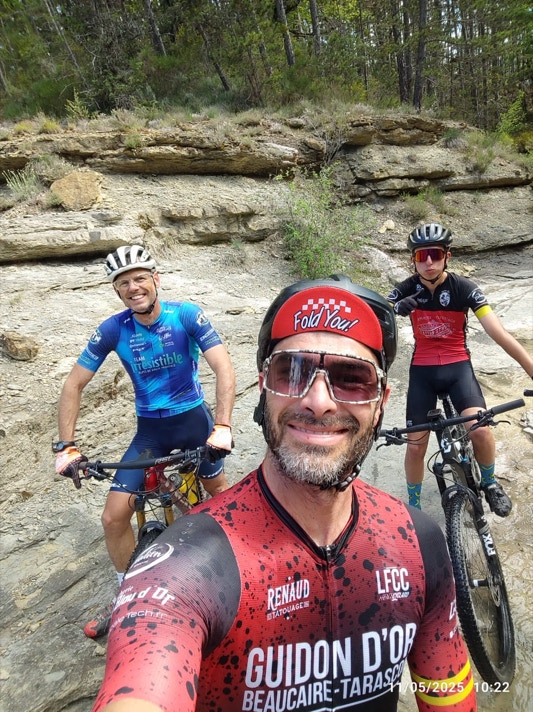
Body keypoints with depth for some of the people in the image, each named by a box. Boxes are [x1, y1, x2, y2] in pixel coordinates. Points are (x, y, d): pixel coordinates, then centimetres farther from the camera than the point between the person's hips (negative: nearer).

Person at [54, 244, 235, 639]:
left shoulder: (186, 315, -16)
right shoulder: (113, 329, -12)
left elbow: (224, 368, -23)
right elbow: (74, 385, -7)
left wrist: (222, 426, -35)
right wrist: (66, 446, -14)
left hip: (193, 417, -1)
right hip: (150, 428, 2)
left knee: (219, 490, 14)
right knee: (114, 517, -4)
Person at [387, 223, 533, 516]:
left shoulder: (464, 288, -14)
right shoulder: (405, 291, -10)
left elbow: (499, 332, -19)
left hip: (458, 366, -1)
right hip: (422, 370, 1)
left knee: (480, 429, -23)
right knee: (416, 444, 0)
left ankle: (489, 482, 11)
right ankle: (413, 508, 23)